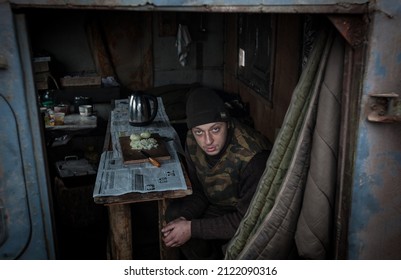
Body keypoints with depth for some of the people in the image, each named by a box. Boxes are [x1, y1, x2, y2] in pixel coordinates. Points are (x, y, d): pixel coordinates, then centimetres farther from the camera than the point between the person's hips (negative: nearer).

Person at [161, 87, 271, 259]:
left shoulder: (252, 157, -36)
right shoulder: (193, 141, -14)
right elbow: (199, 192, -1)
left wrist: (192, 228, -28)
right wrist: (184, 218, -21)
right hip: (218, 204, 6)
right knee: (174, 213, -10)